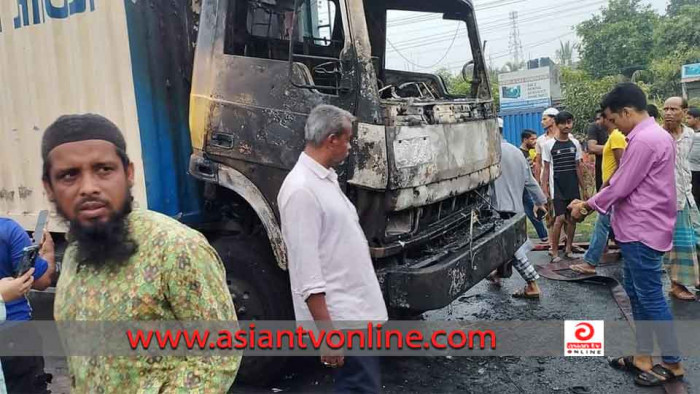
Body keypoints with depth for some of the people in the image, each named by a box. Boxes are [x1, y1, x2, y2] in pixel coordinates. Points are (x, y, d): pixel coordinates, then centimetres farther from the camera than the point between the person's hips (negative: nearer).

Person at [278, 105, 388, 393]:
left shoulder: (326, 178, 12)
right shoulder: (301, 189, -20)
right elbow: (305, 268, -23)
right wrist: (327, 331, -23)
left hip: (355, 305, 10)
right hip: (340, 315, -10)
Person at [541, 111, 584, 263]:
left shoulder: (575, 143, 7)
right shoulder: (549, 144, -4)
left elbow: (578, 166, 11)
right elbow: (546, 168, -3)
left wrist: (583, 187, 10)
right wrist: (545, 188, -8)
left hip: (573, 186, 4)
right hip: (557, 186, -4)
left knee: (572, 218, 7)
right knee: (560, 218, -11)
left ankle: (568, 249, 20)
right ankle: (554, 252, -2)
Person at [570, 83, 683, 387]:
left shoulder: (644, 140, -20)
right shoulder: (652, 135, 13)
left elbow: (620, 186, -18)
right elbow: (627, 185, 15)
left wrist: (588, 205, -2)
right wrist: (592, 204, 9)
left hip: (643, 231, -11)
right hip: (637, 228, 11)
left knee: (650, 297, 1)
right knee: (636, 293, 15)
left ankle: (672, 363, 15)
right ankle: (643, 356, 25)